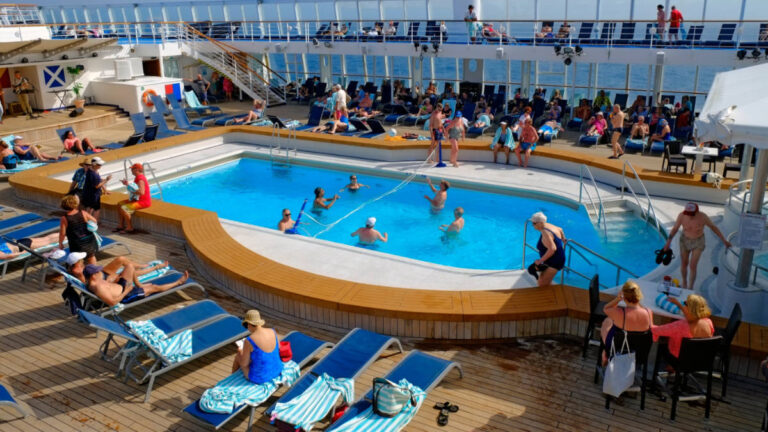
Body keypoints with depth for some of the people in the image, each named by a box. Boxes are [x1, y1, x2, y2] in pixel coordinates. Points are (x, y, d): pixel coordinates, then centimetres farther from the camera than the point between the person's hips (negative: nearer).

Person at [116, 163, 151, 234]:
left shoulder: (140, 179, -22)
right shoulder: (137, 177, 11)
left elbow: (141, 192, -36)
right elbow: (135, 188, 21)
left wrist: (133, 192, -20)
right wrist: (127, 184, 7)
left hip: (143, 202, -11)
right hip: (138, 199, 11)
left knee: (123, 208, -20)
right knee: (120, 204, 10)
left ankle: (130, 228, -7)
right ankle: (120, 226, 12)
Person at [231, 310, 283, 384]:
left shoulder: (249, 341, -28)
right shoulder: (273, 331, -11)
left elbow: (244, 363, -17)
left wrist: (240, 352, 5)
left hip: (259, 377, -5)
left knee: (237, 357, 24)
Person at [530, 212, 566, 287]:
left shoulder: (545, 234, -30)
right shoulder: (547, 225, 1)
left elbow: (552, 249, -43)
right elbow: (560, 229, 21)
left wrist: (540, 260, -32)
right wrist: (563, 239, 38)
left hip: (555, 262, -10)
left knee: (542, 285, -14)